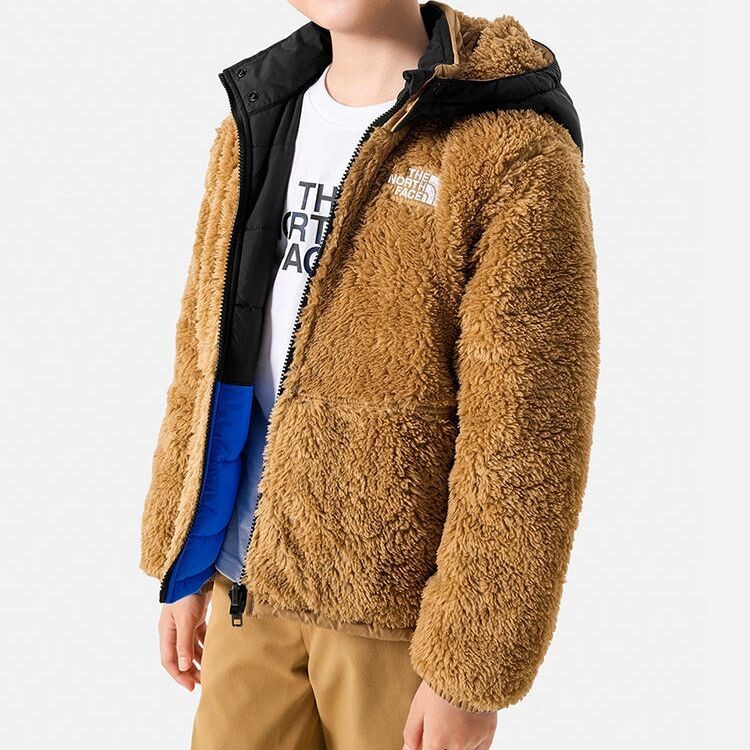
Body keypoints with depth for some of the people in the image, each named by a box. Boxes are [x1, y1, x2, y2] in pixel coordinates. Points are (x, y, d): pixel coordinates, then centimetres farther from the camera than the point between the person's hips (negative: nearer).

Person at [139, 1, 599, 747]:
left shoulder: (514, 149, -14)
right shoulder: (254, 125, 6)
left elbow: (526, 433, -15)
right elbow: (206, 359, 9)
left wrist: (470, 667, -13)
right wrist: (182, 563, 10)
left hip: (400, 605, -5)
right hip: (248, 584, 5)